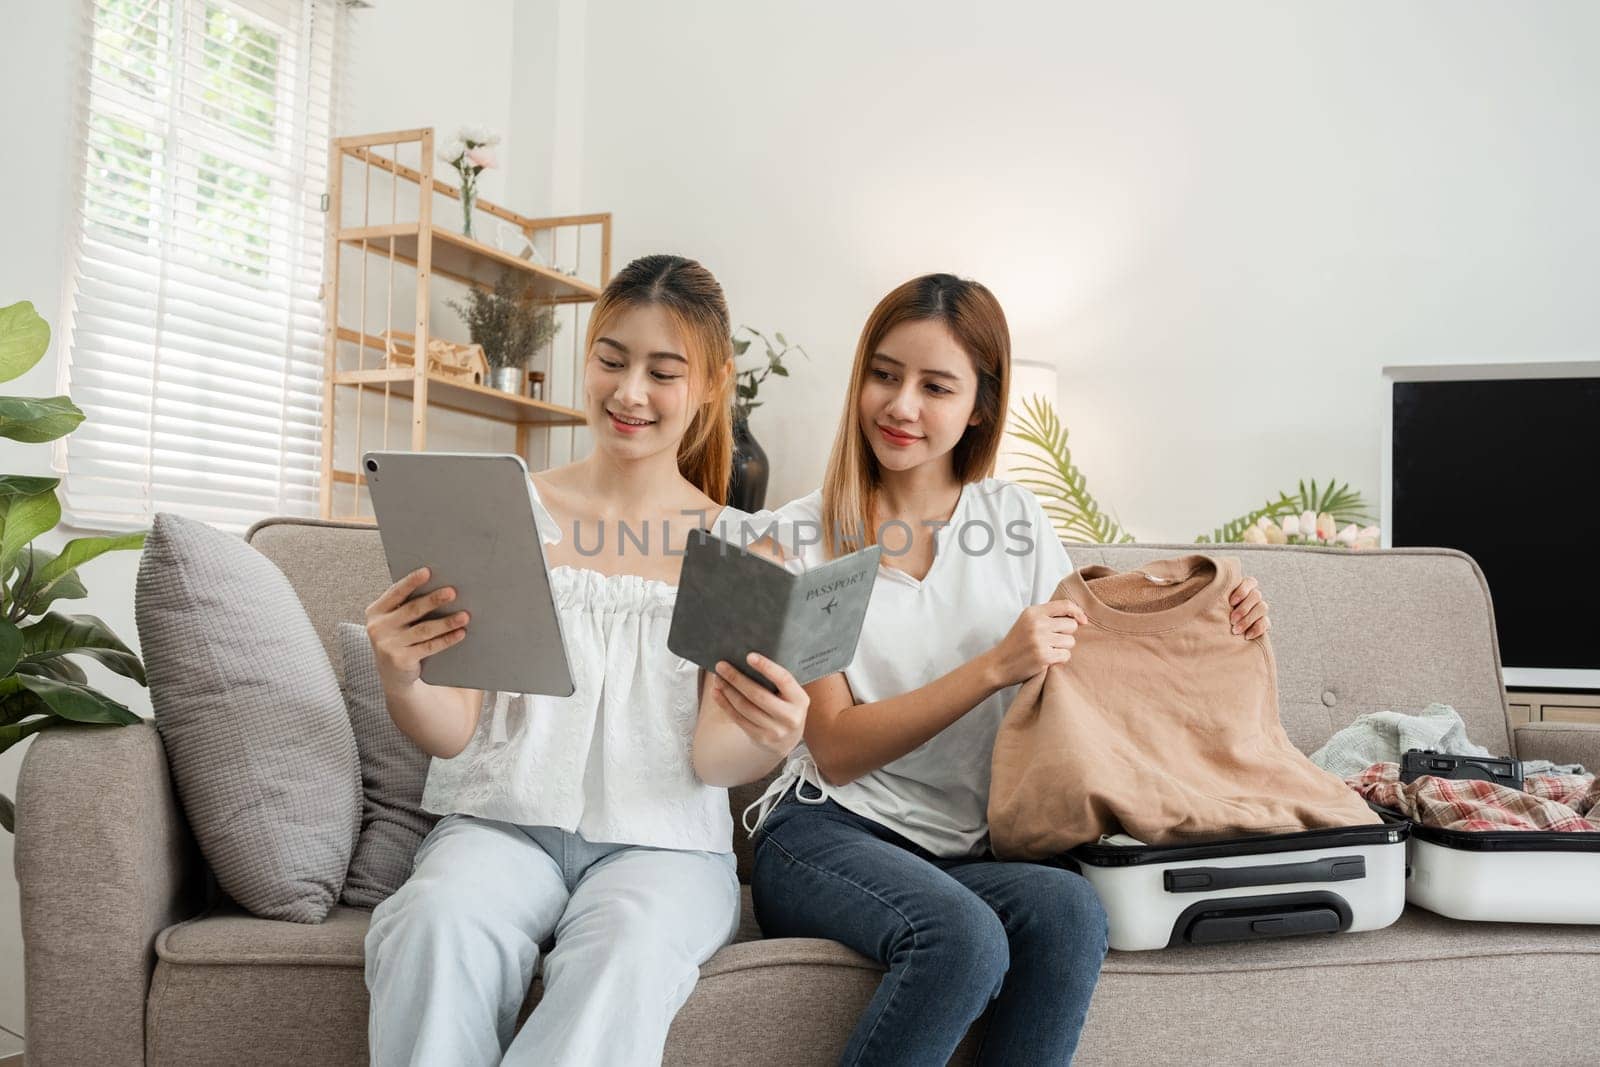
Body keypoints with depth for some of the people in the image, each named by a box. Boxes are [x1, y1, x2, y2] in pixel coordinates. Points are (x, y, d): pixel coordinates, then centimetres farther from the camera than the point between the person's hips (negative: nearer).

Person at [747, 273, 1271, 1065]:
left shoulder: (1016, 523, 9)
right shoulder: (798, 537, -1)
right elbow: (835, 750, -9)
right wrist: (995, 667, -19)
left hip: (968, 849, 3)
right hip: (828, 829, -3)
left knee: (1069, 910, -30)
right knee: (962, 937, -34)